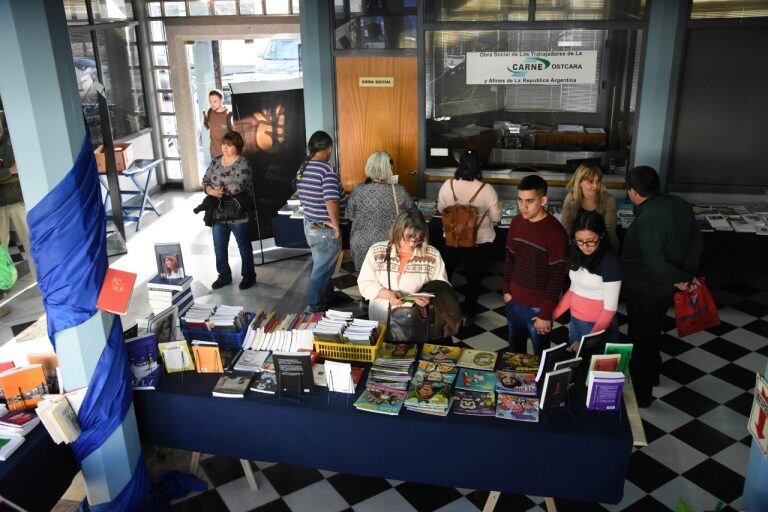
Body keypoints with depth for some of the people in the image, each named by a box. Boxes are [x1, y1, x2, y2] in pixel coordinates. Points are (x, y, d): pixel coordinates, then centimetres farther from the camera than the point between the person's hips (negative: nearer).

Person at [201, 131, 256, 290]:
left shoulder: (242, 164, -13)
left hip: (238, 214, -6)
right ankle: (224, 276, 30)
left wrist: (218, 191, -18)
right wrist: (210, 190, -14)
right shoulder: (215, 161, 8)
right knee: (219, 247, 13)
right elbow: (205, 180, 7)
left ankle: (248, 276, 25)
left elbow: (238, 186, -25)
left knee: (244, 247, 9)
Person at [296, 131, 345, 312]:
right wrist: (337, 225, -18)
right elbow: (331, 203, -30)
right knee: (321, 271, 5)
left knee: (322, 267, 23)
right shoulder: (327, 170, -21)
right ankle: (314, 309, 16)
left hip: (309, 224, 8)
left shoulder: (302, 169, 4)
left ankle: (328, 298, 38)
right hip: (325, 230, -8)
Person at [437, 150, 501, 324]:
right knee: (474, 277, 17)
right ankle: (467, 314, 28)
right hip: (480, 243, -1)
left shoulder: (447, 185, -15)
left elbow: (441, 209, 1)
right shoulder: (487, 190, -20)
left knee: (445, 273, 23)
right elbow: (496, 217, -9)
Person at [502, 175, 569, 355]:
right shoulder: (516, 222, -1)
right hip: (514, 300, 6)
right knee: (515, 347, 23)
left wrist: (545, 314, -16)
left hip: (538, 306, -5)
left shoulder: (555, 232, -20)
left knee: (541, 354, 11)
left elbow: (557, 277, -18)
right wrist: (506, 290, 9)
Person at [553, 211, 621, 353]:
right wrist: (551, 315, 2)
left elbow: (610, 308, -19)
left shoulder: (610, 261, -20)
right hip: (575, 323, 6)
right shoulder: (578, 255, 1)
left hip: (599, 327, -6)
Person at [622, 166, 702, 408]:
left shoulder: (646, 222, -33)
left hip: (645, 292, -8)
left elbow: (657, 267, -32)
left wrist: (682, 278, -15)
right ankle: (652, 374, 49)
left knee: (640, 341, 11)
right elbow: (696, 240, 2)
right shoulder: (680, 204, -7)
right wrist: (690, 274, 1)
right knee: (653, 333, 28)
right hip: (667, 288, 8)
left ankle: (641, 394, 27)